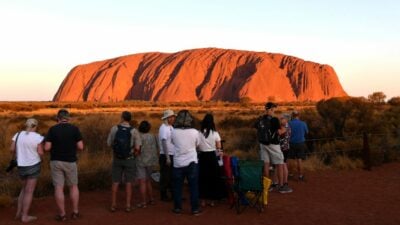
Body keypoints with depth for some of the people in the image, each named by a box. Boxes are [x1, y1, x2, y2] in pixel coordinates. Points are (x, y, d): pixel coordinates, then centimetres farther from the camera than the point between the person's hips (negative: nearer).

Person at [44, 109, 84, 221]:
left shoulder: (52, 129, -5)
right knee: (73, 186, 15)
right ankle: (75, 212, 15)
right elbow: (80, 147, -8)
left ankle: (62, 214, 8)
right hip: (70, 162, 0)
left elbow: (47, 148, -9)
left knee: (58, 188, 4)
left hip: (56, 162, 0)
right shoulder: (74, 129, -6)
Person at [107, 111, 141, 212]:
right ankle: (128, 205, 11)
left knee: (115, 182, 10)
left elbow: (109, 143, -1)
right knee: (128, 183, 7)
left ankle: (113, 205, 14)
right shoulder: (134, 131, -10)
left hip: (117, 159, 1)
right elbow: (137, 148, -12)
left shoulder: (114, 129, -7)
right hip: (129, 159, -1)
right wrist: (133, 153, 7)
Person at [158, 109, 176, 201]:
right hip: (165, 156, -8)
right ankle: (163, 195, 10)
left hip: (172, 155, 8)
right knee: (165, 176, 1)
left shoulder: (171, 127, 11)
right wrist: (167, 157, -20)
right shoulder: (164, 128, -14)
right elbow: (164, 143, -18)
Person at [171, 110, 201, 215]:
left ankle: (177, 208, 19)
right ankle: (195, 209, 10)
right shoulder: (195, 132, -9)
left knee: (177, 186, 12)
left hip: (178, 163, 1)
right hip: (192, 163, 0)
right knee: (194, 186, 7)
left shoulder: (174, 132, -8)